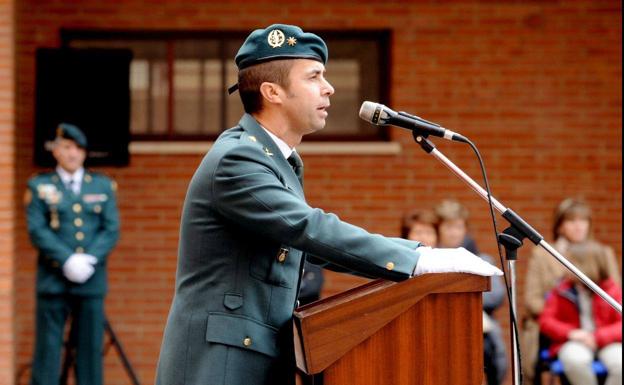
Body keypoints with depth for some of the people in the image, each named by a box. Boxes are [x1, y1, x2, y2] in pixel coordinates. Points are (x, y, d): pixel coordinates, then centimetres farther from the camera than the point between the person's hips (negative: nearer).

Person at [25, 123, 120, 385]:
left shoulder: (103, 186, 12)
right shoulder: (40, 186, 6)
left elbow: (111, 230, 5)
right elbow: (36, 231, -4)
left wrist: (89, 259, -11)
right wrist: (68, 260, -15)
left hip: (91, 280, 2)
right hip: (53, 278, -2)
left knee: (90, 346, 2)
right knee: (48, 346, -3)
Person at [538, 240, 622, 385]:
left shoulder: (611, 289, 1)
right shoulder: (562, 290, 4)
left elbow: (619, 325, -3)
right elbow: (546, 320, 1)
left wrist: (598, 338, -20)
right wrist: (570, 332, -17)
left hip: (607, 341, 0)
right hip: (573, 342, 0)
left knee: (619, 363, -34)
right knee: (574, 360, -37)